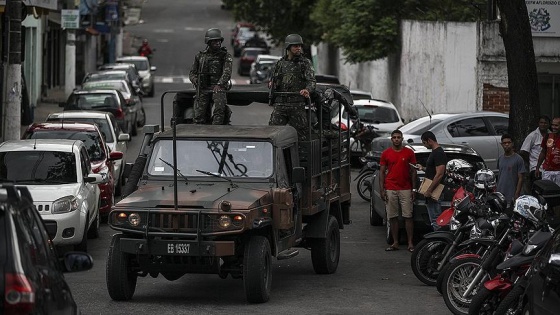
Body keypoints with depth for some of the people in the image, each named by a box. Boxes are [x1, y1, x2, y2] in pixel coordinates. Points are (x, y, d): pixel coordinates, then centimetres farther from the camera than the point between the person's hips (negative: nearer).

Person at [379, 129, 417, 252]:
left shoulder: (409, 153, 4)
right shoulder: (386, 153, 6)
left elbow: (413, 172, 6)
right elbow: (382, 172, 8)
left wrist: (413, 189, 1)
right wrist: (381, 190, 1)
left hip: (405, 189, -1)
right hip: (390, 190, 1)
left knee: (408, 216, -4)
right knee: (393, 217, 4)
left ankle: (410, 243, -2)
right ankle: (395, 243, 10)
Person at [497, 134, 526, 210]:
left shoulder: (518, 159, -7)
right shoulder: (500, 159, 13)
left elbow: (520, 179, -8)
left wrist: (517, 195, -13)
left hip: (512, 196, -6)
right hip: (500, 196, 6)